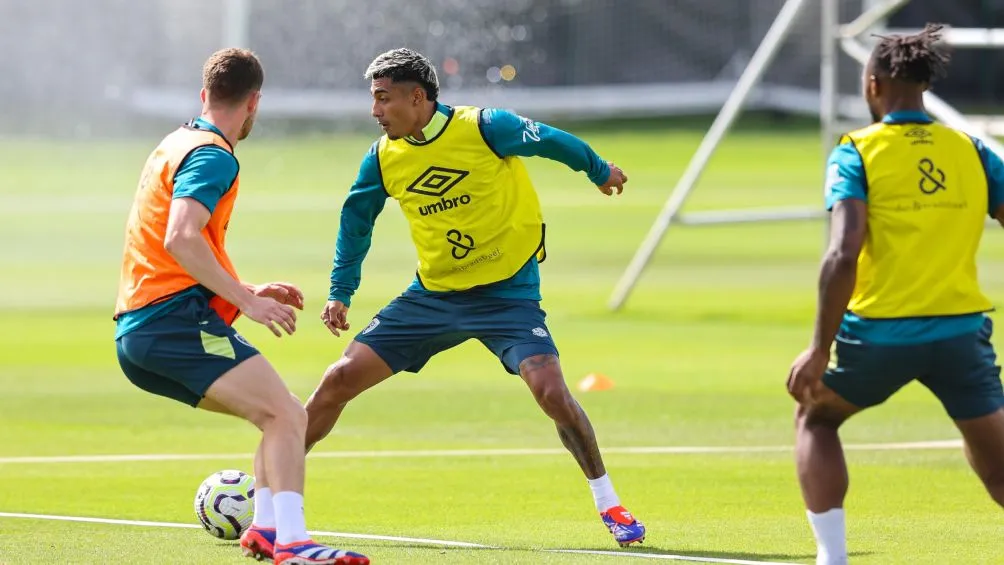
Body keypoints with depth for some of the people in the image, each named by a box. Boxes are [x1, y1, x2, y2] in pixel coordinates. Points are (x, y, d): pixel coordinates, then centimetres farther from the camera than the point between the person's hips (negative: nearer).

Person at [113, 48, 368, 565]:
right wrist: (247, 302, -22)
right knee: (287, 416, -21)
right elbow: (180, 240, -24)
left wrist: (247, 290, 26)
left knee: (281, 416, 18)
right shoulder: (212, 156, -9)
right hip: (176, 322, -10)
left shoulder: (176, 146, 22)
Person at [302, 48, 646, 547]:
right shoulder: (383, 158, -2)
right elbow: (355, 219, 14)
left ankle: (608, 502, -6)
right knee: (340, 379, -2)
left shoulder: (485, 128, -17)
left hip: (507, 293, -4)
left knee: (550, 389, -24)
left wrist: (600, 171, 15)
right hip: (433, 294, 4)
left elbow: (551, 142, -1)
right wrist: (340, 293, 12)